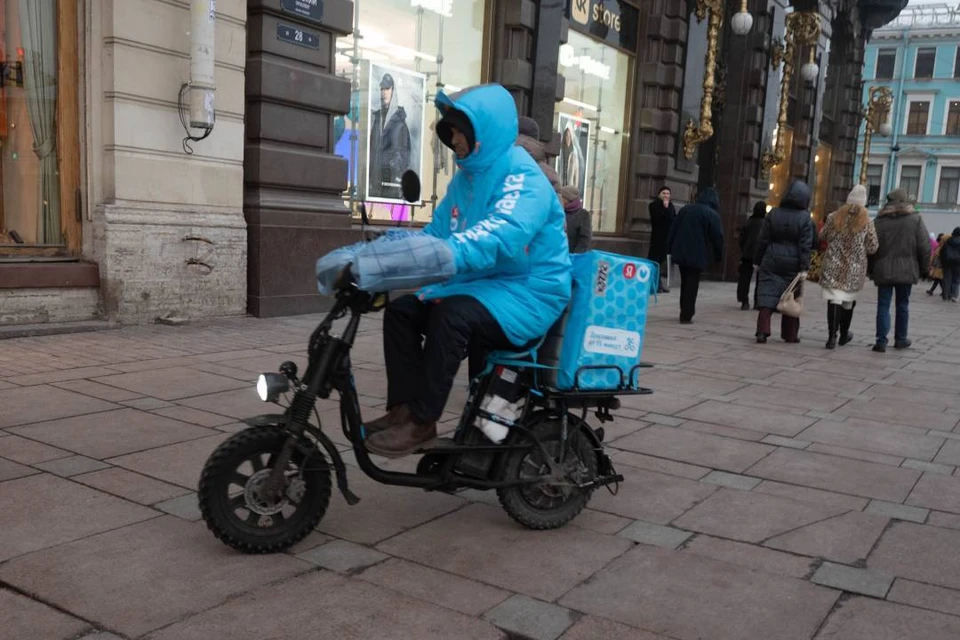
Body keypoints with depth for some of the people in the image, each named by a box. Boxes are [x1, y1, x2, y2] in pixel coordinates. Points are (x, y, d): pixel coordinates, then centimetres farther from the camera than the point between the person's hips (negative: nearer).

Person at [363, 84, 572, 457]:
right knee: (401, 310, -4)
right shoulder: (467, 177, 12)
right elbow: (435, 233, 13)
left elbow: (501, 236, -35)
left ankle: (422, 421, -21)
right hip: (484, 285, 9)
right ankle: (403, 408, -4)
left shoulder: (523, 177, -17)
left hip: (529, 293, -9)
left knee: (452, 314, -33)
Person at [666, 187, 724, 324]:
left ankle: (685, 311, 22)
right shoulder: (712, 215, -7)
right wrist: (719, 255, 2)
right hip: (697, 256, -5)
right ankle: (686, 315, -1)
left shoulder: (685, 209, 9)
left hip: (680, 252, 5)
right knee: (692, 285, 0)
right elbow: (717, 237, -8)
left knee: (684, 283, 16)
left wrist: (670, 248, 14)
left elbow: (672, 230, 10)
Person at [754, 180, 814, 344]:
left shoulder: (773, 214, 0)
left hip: (771, 262, 1)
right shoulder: (805, 218, -7)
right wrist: (804, 268, -11)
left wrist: (758, 261, 10)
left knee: (767, 296, -1)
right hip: (792, 265, -1)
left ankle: (762, 331, -14)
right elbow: (805, 246, -11)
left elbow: (762, 240, 3)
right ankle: (790, 334, 19)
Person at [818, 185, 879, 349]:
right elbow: (872, 248, -3)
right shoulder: (867, 222, -4)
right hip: (854, 269, 0)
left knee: (834, 300, -2)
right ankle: (844, 334, 29)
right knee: (848, 301, 15)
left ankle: (832, 336, -12)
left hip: (833, 266, 0)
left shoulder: (834, 217, -2)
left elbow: (822, 237, 8)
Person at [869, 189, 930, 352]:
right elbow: (925, 247, -2)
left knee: (883, 305, 2)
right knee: (903, 305, 13)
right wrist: (924, 268, 8)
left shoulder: (879, 221, 2)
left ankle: (881, 341, -4)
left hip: (883, 271, 0)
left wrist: (871, 270, 9)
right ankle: (901, 339, 21)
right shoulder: (915, 219, 0)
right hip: (906, 270, 0)